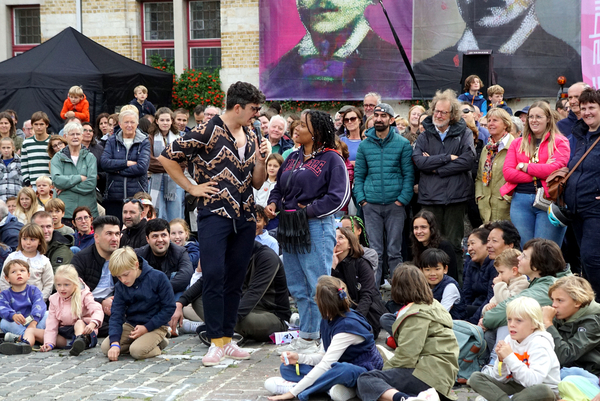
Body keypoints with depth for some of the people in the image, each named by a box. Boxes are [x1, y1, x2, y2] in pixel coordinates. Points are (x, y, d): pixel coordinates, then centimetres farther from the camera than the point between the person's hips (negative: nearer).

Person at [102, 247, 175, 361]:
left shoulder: (158, 278, -15)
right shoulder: (120, 287, -2)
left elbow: (169, 308, -12)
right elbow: (116, 315, -5)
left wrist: (146, 328, -16)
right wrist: (115, 342, -21)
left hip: (155, 326, -6)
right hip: (131, 325, 6)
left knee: (137, 351, -30)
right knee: (106, 347, -12)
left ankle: (158, 343, 2)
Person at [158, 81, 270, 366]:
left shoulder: (251, 137, 14)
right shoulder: (208, 131, -7)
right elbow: (167, 157, -6)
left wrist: (261, 159, -1)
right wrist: (191, 188, -6)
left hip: (245, 217, 6)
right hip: (214, 213, -6)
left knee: (235, 279, 8)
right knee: (213, 276, -13)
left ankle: (227, 339, 16)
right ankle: (216, 342, -7)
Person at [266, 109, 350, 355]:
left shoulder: (331, 159, -6)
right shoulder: (293, 158, 16)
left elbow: (338, 196, -14)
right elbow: (279, 187, 22)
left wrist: (309, 210, -16)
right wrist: (273, 203, 1)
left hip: (316, 229, -8)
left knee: (318, 288, -4)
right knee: (297, 288, 13)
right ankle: (306, 337, 22)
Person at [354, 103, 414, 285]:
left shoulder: (402, 144, 2)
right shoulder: (364, 145, 8)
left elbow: (409, 174, 0)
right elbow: (359, 174, 10)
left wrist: (402, 199, -9)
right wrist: (361, 199, -1)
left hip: (395, 204, -2)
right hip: (371, 205, 2)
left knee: (394, 251, 2)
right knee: (375, 251, 4)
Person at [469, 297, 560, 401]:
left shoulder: (539, 343, -17)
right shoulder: (509, 340, 0)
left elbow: (535, 381, -31)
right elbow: (500, 379, 3)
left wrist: (510, 357, -29)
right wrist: (501, 359, -17)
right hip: (517, 386, 6)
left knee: (543, 391, -41)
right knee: (476, 377, -6)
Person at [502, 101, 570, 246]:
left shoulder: (560, 142, 5)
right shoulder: (517, 143, 15)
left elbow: (557, 168, -12)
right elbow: (507, 172, 1)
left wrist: (524, 166, -4)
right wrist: (540, 172, -8)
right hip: (520, 201, 3)